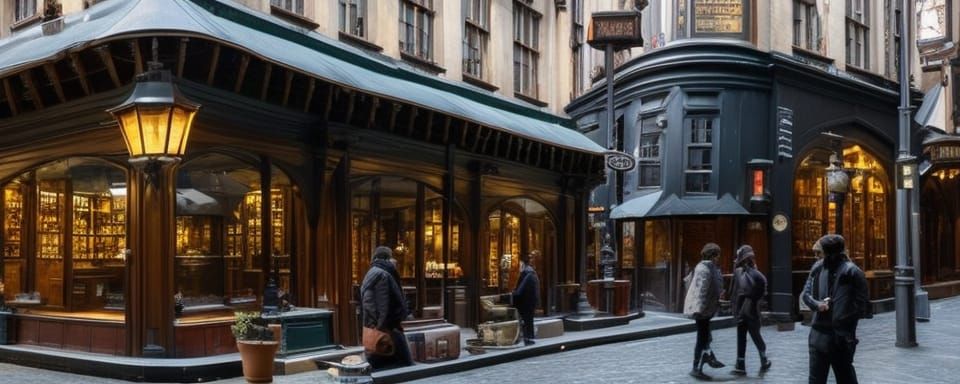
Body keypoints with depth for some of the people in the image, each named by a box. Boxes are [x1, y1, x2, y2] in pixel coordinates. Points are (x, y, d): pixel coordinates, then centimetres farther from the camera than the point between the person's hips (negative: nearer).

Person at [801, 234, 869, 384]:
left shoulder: (852, 272, -8)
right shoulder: (818, 268, 4)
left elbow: (861, 305, -9)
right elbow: (805, 293, 8)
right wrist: (817, 304, -10)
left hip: (841, 336, -4)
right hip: (819, 334, 4)